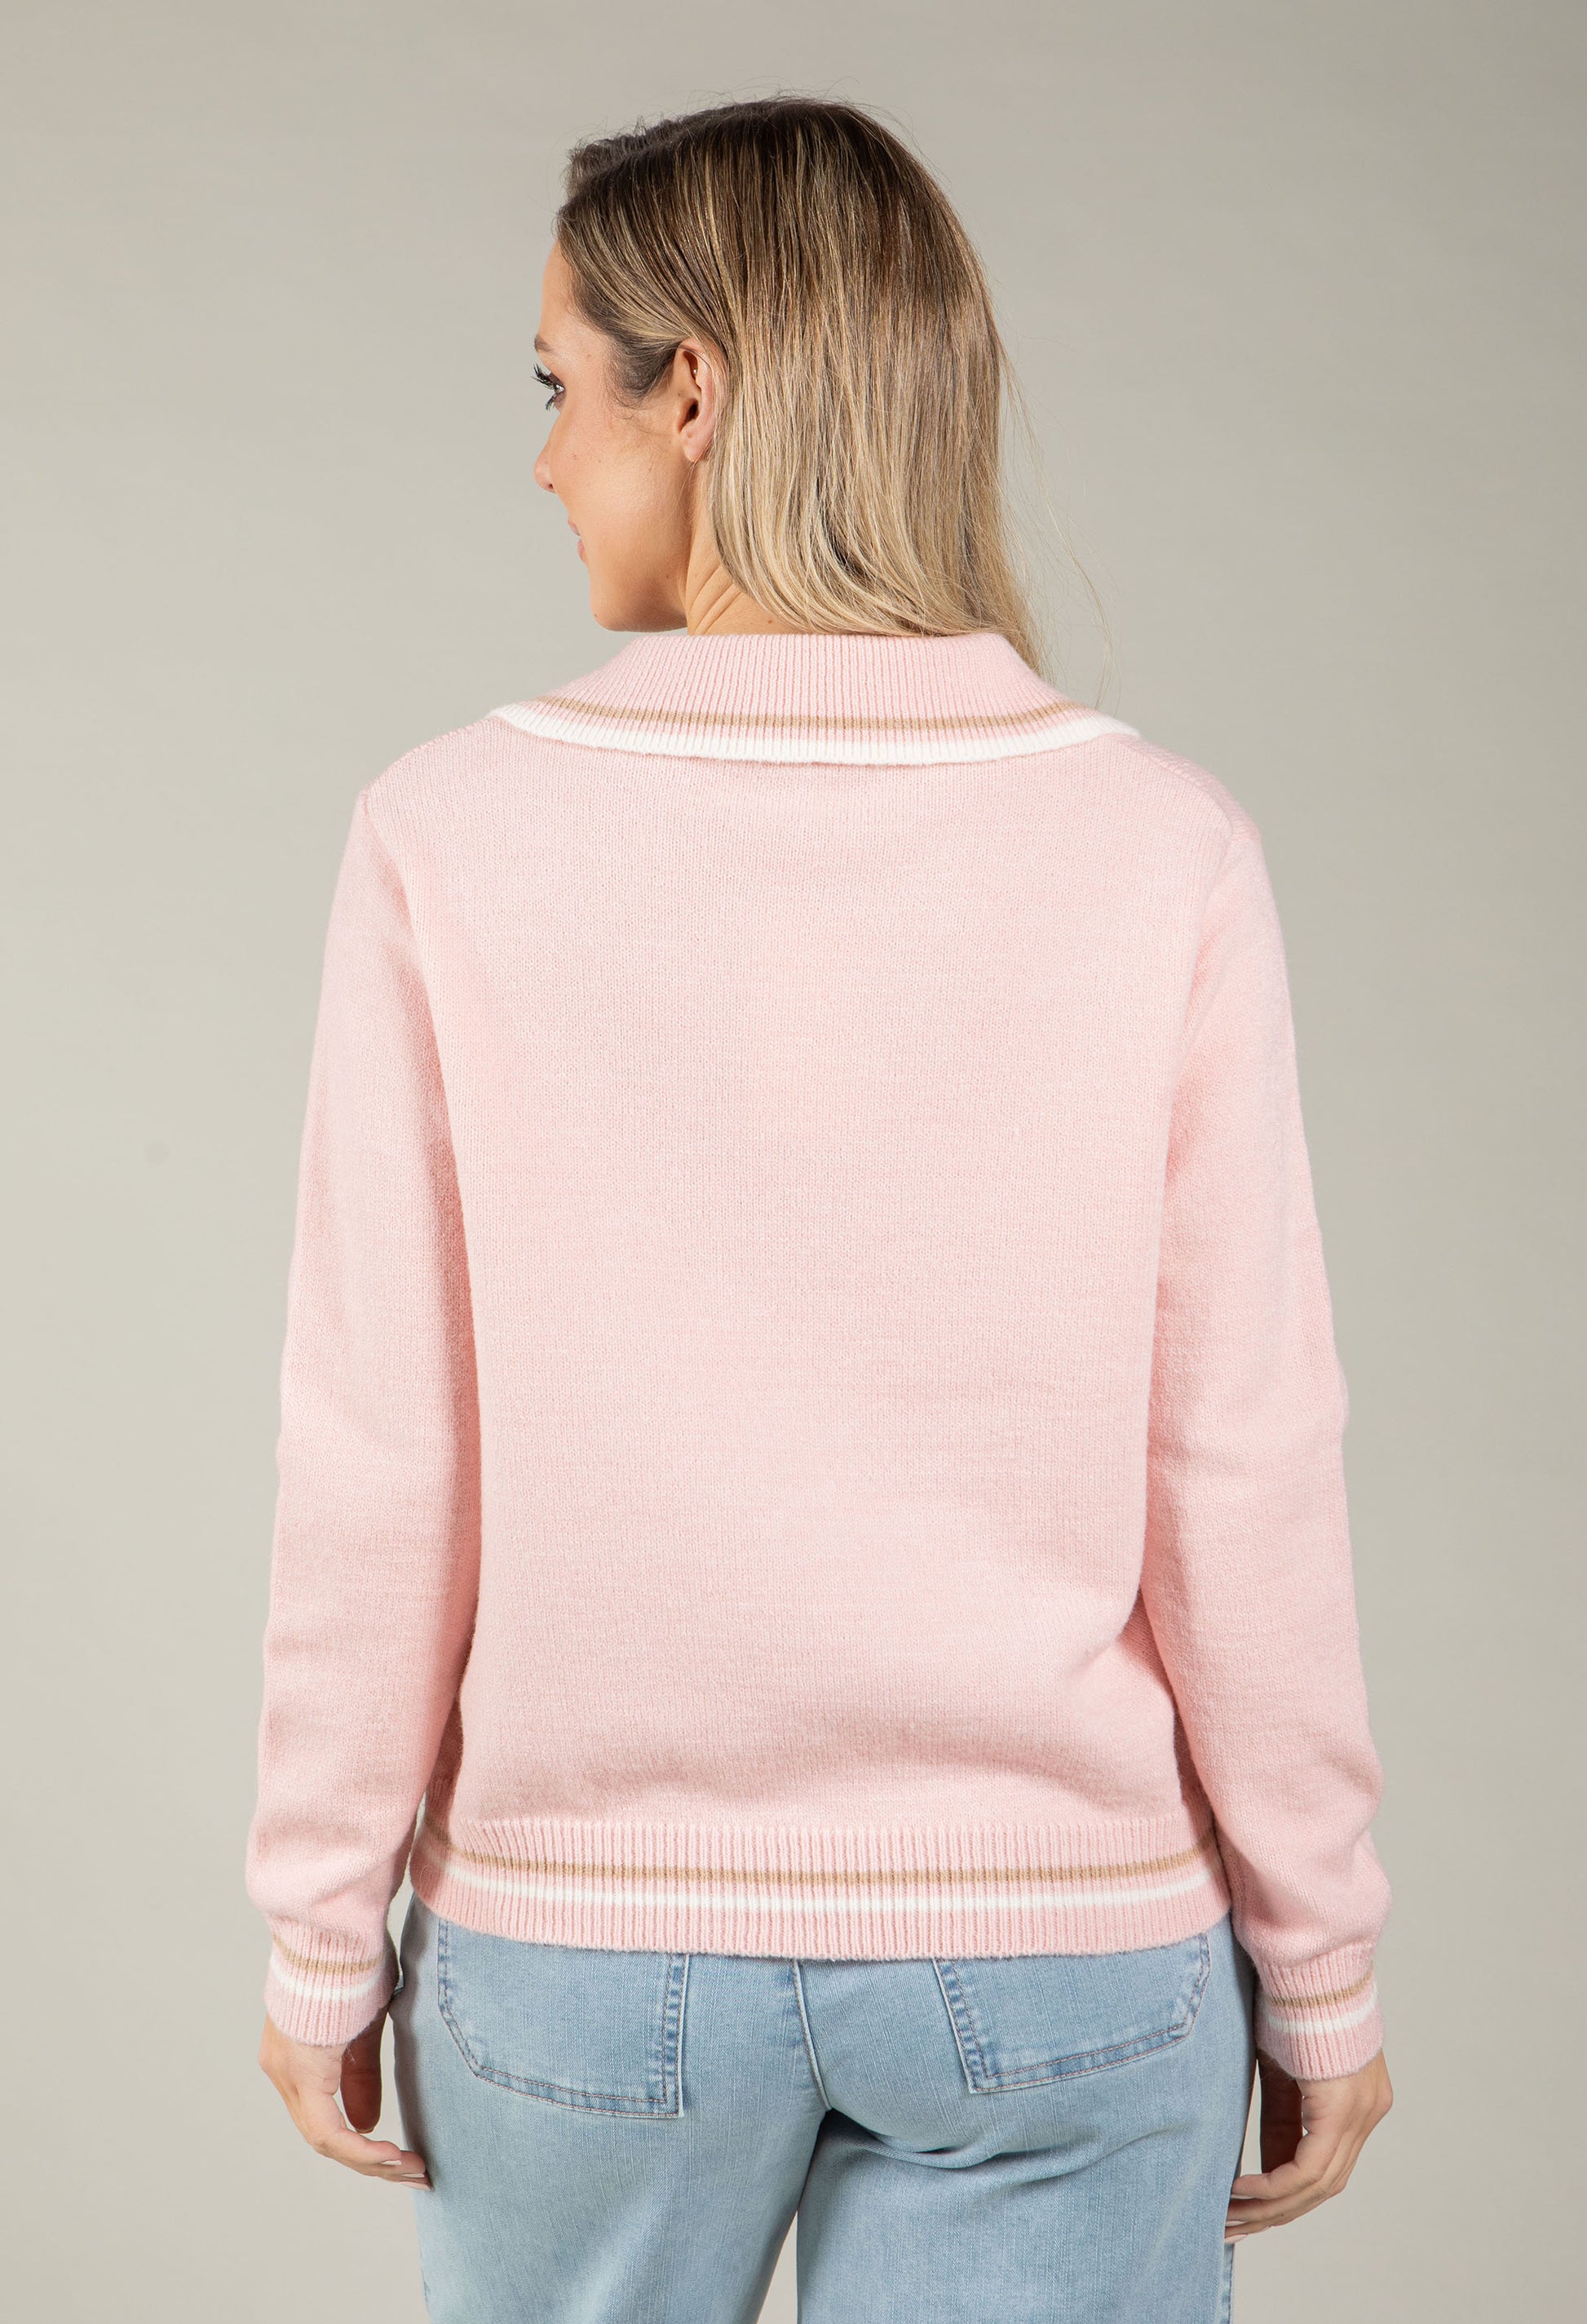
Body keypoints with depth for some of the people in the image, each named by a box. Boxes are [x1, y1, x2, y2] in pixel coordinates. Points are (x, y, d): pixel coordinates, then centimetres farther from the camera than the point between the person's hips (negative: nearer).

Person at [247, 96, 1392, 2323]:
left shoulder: (460, 837, -11)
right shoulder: (1161, 849, -10)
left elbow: (378, 1470, -8)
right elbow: (1247, 1473, -8)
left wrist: (324, 1937, 5)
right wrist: (1322, 1971, 5)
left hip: (578, 1947, 1)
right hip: (1061, 1965, 0)